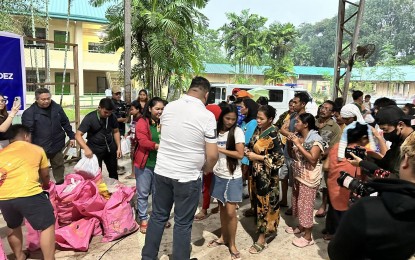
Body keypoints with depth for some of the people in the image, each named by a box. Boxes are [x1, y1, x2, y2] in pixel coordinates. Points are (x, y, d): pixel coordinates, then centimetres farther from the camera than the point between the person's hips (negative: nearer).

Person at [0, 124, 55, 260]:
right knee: (47, 225, 10)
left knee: (13, 227, 30)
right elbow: (45, 175, 28)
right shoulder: (37, 149, 18)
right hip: (28, 194, -5)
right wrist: (46, 186, 49)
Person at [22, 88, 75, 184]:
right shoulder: (29, 112, -13)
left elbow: (66, 123, 12)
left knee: (59, 166, 18)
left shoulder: (57, 108, 3)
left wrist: (71, 136, 10)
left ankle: (60, 184, 36)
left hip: (56, 145, 4)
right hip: (40, 147, -4)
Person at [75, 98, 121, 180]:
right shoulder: (90, 118, -18)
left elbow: (116, 132, 7)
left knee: (113, 172, 16)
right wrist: (86, 149, -37)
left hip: (110, 148, 4)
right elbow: (78, 135, -21)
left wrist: (119, 147, -1)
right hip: (95, 150, -4)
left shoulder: (112, 117, -7)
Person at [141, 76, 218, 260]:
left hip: (162, 171, 5)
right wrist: (207, 169, 6)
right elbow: (212, 155, -15)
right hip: (187, 177, -5)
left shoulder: (169, 107, 1)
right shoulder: (207, 116, -14)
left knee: (158, 216, 19)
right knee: (183, 223, 10)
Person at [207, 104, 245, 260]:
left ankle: (232, 244, 15)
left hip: (233, 177, -4)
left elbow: (240, 154, -17)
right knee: (221, 207, 16)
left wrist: (220, 149, -16)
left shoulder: (237, 132, -9)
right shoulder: (216, 131, 4)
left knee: (230, 211, -2)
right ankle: (223, 237, 33)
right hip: (218, 175, 4)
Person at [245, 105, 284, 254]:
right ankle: (263, 228, 35)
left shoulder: (273, 135, -18)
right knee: (257, 201, 16)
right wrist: (249, 152, -2)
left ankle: (262, 239, 14)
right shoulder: (258, 130, 4)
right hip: (256, 173, 7)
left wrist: (257, 157, -19)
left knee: (265, 204, 2)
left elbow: (279, 159, -20)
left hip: (267, 176, -7)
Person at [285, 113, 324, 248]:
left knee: (306, 204, 0)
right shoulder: (297, 136, 4)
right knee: (297, 202, 19)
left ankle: (308, 236, 13)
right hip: (298, 175, 8)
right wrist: (289, 142, -7)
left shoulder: (315, 139, -18)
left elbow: (313, 159, -27)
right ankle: (301, 226, 39)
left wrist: (298, 144, -26)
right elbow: (292, 155, 10)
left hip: (309, 177, -8)